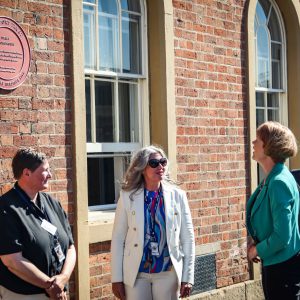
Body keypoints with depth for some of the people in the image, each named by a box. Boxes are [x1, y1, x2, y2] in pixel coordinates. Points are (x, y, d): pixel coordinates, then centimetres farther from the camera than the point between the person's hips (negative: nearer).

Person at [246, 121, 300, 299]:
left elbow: (282, 236, -26)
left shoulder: (279, 183, -23)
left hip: (284, 266, -9)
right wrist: (257, 242, 3)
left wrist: (258, 250, -10)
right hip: (273, 263, 9)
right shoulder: (270, 179, 5)